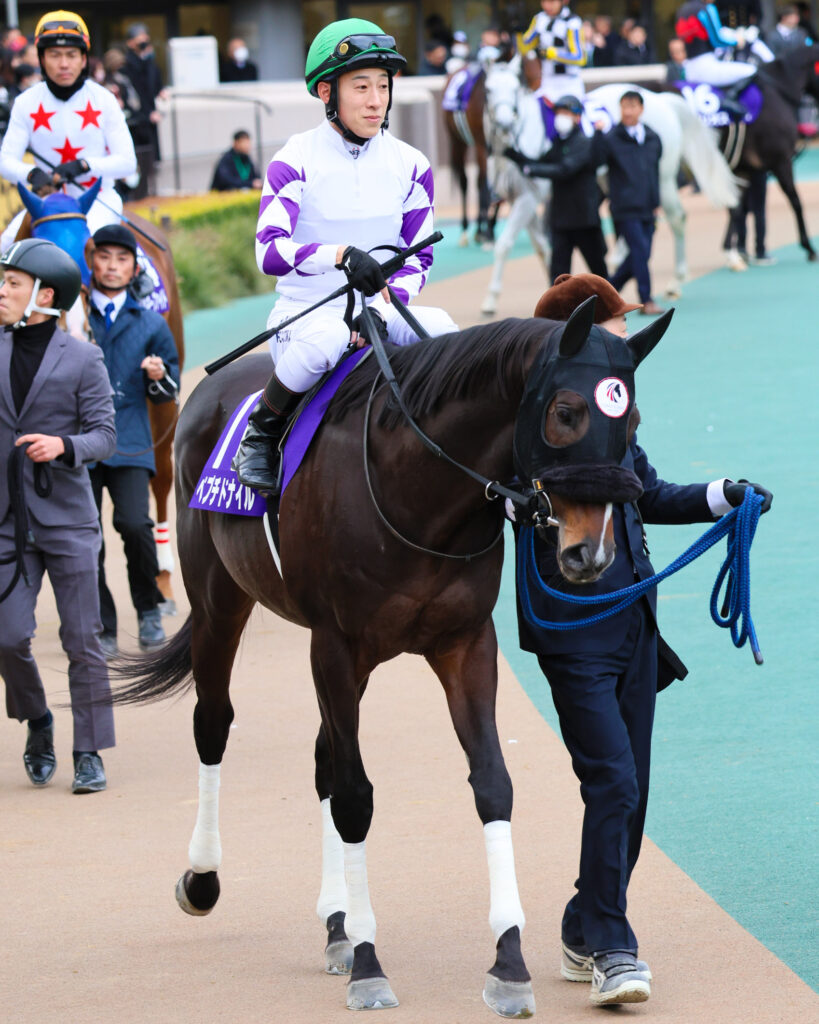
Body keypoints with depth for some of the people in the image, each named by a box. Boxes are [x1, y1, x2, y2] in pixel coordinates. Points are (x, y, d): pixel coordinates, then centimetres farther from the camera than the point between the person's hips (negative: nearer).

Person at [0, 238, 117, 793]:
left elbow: (105, 435, -6)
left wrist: (64, 445, -23)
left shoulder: (83, 359, -4)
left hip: (66, 517, -3)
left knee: (82, 639, 0)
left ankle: (89, 754, 8)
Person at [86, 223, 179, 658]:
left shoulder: (150, 324, 11)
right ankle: (101, 627, 12)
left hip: (129, 441, 0)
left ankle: (148, 611, 4)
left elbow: (171, 389, 17)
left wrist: (160, 375, -6)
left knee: (134, 524, -17)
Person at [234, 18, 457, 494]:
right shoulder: (296, 161, -9)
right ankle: (262, 434, -16)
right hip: (304, 313, -4)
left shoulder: (410, 165, 3)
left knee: (440, 329, -28)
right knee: (327, 337, -40)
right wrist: (339, 254, -39)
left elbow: (418, 259, 6)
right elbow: (270, 251, -20)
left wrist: (383, 305, -16)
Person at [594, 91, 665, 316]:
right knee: (640, 251, -11)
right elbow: (597, 161, -20)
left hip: (646, 209, 6)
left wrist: (656, 202, 18)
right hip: (625, 208, -6)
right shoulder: (612, 139, -6)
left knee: (641, 254, 7)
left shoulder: (653, 139, 10)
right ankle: (646, 300, -6)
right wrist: (598, 134, -30)